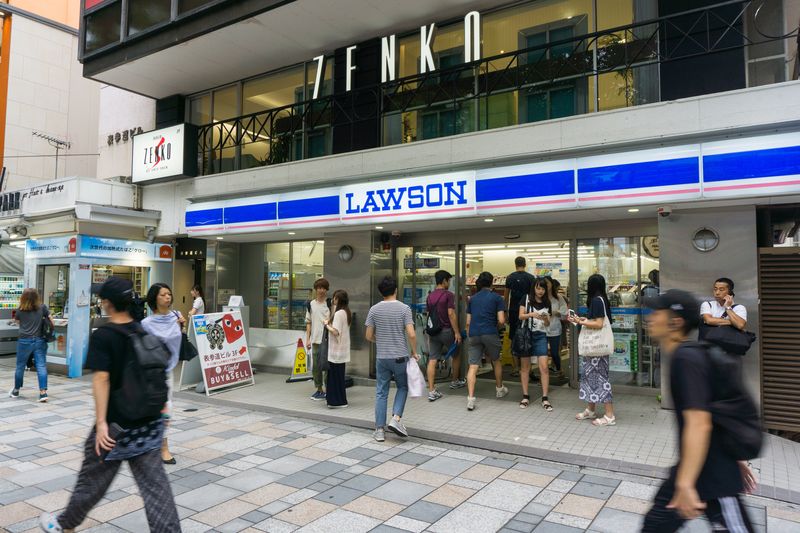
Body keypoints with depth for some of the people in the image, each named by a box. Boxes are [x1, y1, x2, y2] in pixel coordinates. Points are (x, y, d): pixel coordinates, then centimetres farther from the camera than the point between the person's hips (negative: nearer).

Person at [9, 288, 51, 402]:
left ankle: (16, 391, 33)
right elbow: (51, 321, 1)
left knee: (20, 366, 15)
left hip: (24, 341, 0)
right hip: (40, 341, 0)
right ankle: (43, 392, -8)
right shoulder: (42, 308, -1)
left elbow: (16, 321, 17)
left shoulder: (20, 310, -1)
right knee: (41, 366, -2)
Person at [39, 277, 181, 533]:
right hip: (148, 421, 4)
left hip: (116, 423, -4)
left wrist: (101, 422, -22)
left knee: (93, 477, 17)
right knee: (154, 481, 6)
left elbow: (101, 379, -21)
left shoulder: (102, 336, -13)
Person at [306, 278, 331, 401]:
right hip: (315, 340, 4)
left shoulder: (330, 304, -2)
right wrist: (308, 339, 7)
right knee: (315, 366, 11)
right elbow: (308, 322, 11)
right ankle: (319, 389, 23)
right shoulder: (311, 304, 9)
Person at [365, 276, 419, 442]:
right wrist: (414, 352, 1)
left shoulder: (374, 310, -1)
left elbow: (369, 336, 2)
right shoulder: (404, 308, -7)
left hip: (381, 357, 2)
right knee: (402, 387, 18)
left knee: (381, 393, 9)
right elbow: (411, 334, -14)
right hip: (400, 356, -2)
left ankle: (379, 430, 11)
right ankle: (396, 419, 2)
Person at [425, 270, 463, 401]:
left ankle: (431, 391, -3)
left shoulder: (429, 296, 9)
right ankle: (455, 382, 33)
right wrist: (457, 332, -14)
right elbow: (451, 314, -16)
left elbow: (428, 315, 13)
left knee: (432, 360, 1)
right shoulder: (448, 295, -10)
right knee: (456, 355, 19)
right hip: (446, 331, -5)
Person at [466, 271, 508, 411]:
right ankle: (499, 389, 38)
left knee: (473, 366, -1)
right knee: (496, 361, 22)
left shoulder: (472, 298, 15)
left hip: (473, 334, 2)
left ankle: (470, 399, -11)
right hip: (490, 334, -2)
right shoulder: (496, 297, 4)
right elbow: (501, 321, -3)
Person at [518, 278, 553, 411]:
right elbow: (520, 316, -6)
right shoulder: (526, 299, 0)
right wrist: (531, 314, -24)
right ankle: (525, 397, 16)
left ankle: (545, 398, 1)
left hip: (540, 336, 2)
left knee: (544, 367, -6)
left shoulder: (547, 303, 7)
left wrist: (545, 318, -14)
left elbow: (548, 324, 8)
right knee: (525, 367, 5)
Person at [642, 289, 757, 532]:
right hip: (693, 466, 10)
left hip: (713, 474, -10)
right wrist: (733, 458, 22)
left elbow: (699, 424, -30)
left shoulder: (686, 359, -23)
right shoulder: (686, 355, 7)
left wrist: (685, 485, -30)